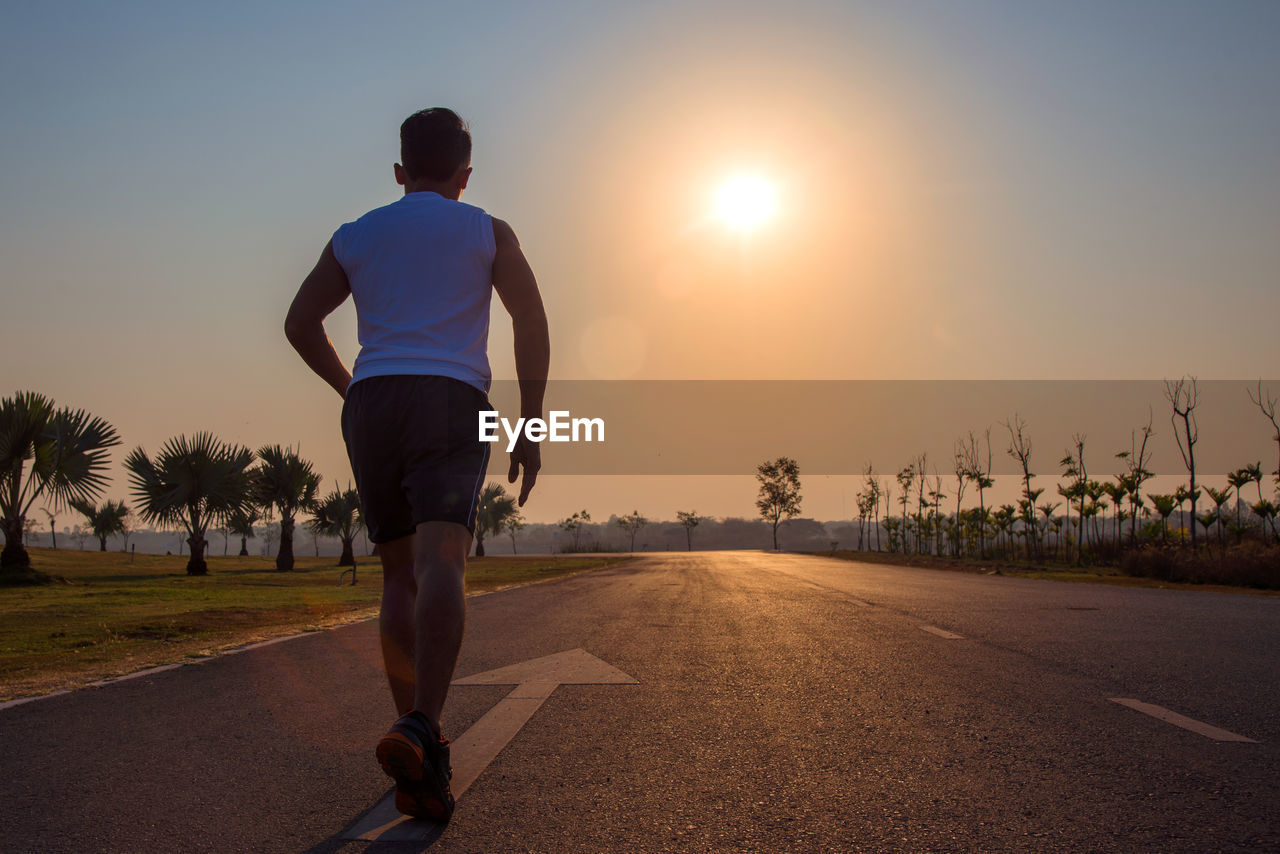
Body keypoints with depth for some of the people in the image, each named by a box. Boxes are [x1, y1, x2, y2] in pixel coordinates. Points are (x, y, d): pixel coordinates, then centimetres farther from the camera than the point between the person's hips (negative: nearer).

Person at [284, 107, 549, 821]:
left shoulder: (357, 235, 20)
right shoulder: (488, 232, 13)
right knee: (441, 562, -18)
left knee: (401, 574, 9)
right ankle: (420, 730, -40)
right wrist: (531, 430, 1)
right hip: (451, 401, -3)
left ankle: (423, 758, 4)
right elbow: (532, 321, 1)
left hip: (373, 406, 3)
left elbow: (300, 322, 17)